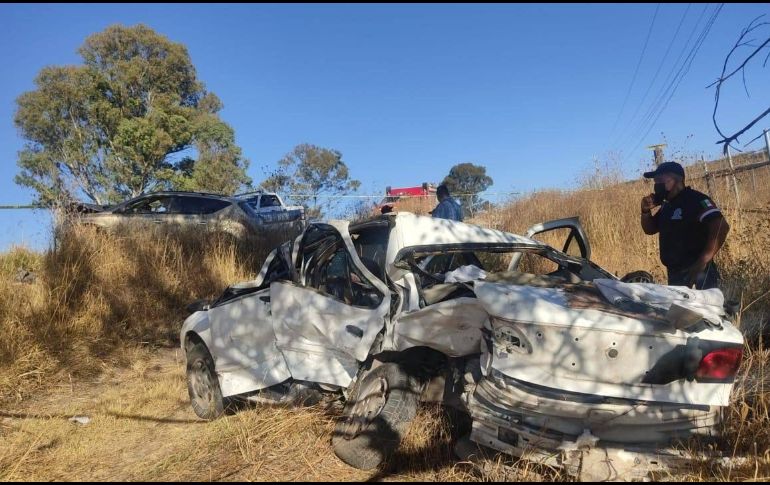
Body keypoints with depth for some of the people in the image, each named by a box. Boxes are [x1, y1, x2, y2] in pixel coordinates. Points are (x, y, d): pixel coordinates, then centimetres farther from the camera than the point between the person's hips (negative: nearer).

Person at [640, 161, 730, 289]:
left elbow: (721, 227, -23)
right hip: (674, 270, 8)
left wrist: (703, 261, -29)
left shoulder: (697, 200, -13)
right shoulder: (666, 206, 13)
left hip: (698, 268, -8)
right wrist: (646, 211, 3)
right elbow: (650, 229, 23)